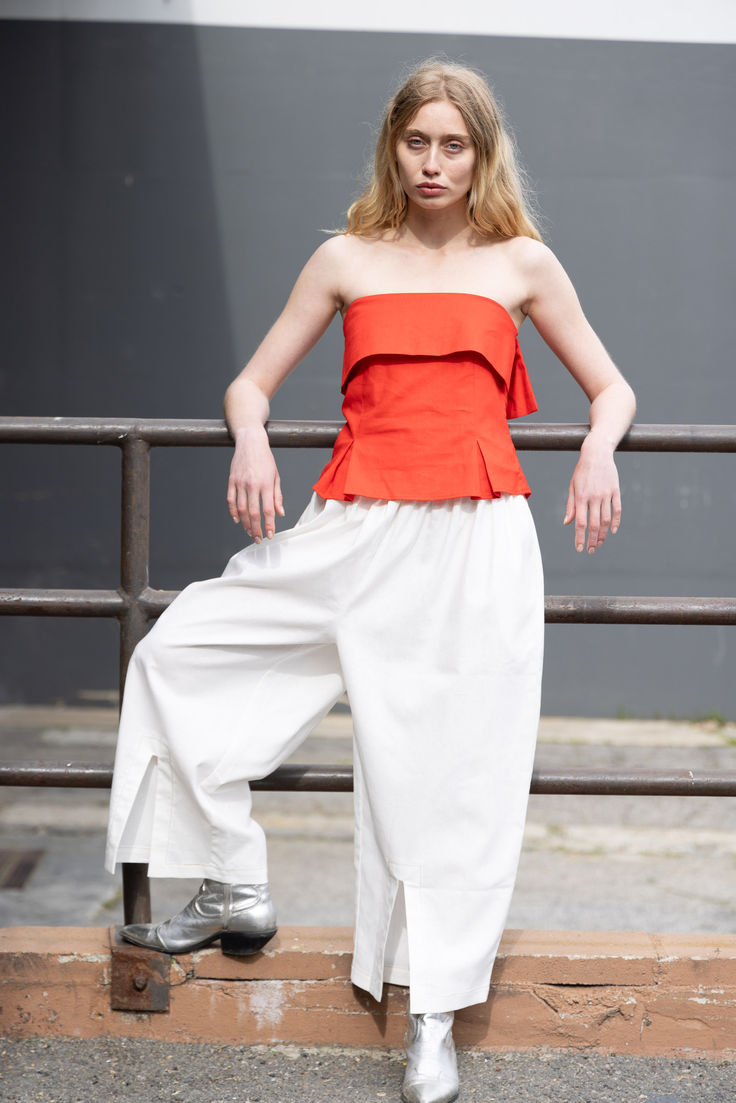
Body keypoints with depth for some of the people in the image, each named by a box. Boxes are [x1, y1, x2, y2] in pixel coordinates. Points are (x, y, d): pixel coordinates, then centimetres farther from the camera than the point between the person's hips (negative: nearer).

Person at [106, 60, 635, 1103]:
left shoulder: (522, 263, 10)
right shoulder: (348, 259, 12)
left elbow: (611, 387, 16)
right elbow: (252, 382, 15)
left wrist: (597, 449, -7)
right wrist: (253, 443, -7)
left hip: (475, 545, -2)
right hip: (354, 537, 2)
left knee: (450, 771, -3)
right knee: (177, 651, -4)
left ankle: (434, 1018, 9)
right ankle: (237, 890, 10)